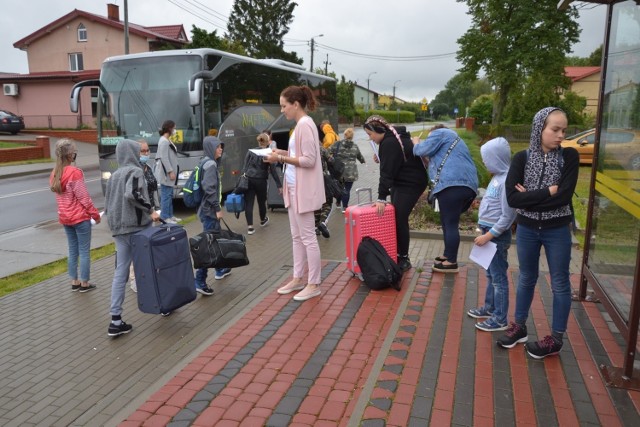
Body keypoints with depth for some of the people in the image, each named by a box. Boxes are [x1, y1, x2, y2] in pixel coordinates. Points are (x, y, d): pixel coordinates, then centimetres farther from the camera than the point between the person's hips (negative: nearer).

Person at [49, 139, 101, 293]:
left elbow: (59, 196, 9)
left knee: (73, 250, 15)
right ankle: (84, 283, 10)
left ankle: (74, 282, 22)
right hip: (80, 217, -7)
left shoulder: (55, 174, 5)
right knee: (84, 251, 3)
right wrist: (95, 214, -7)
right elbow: (84, 197, -16)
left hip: (64, 217, 7)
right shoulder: (75, 172, -18)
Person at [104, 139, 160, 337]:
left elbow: (107, 206, 16)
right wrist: (150, 210, -18)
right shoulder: (135, 171, -8)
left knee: (120, 272, 3)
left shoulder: (113, 176, 15)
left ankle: (116, 321, 0)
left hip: (118, 229, 6)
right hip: (137, 227, -6)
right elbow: (131, 194, -26)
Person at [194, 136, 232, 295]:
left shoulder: (209, 163, 14)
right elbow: (209, 189, -22)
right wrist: (217, 209, -18)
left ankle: (220, 270, 36)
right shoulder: (210, 164, -15)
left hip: (209, 210, 10)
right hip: (209, 211, -10)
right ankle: (200, 281, -9)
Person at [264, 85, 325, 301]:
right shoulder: (300, 124, 14)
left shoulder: (305, 125, -16)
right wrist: (284, 153, 8)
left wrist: (282, 158, -18)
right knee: (296, 237, 15)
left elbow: (309, 160, -21)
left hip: (303, 190, -10)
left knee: (308, 237, -2)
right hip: (294, 188, 10)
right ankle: (298, 279, 25)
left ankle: (314, 285, 7)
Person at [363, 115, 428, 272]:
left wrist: (381, 197, -27)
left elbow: (387, 172, -26)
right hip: (401, 182, 10)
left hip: (410, 184, -10)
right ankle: (398, 255, 15)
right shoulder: (394, 137, 11)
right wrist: (380, 158, 8)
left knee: (399, 219, -10)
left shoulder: (389, 143, -21)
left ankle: (404, 259, 0)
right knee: (394, 217, 8)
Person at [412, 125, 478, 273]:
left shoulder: (439, 133, 8)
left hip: (453, 185, -10)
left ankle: (452, 262, 0)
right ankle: (449, 255, 27)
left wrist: (416, 143, 17)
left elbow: (424, 150, -3)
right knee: (449, 222, 19)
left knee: (450, 224, -5)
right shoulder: (451, 138, 36)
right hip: (468, 185, 10)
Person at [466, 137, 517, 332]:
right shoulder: (498, 177, 6)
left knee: (498, 277, 2)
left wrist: (488, 235, -19)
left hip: (497, 235, -9)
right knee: (491, 274, 20)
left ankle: (500, 318, 13)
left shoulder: (507, 181, -21)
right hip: (490, 231, 9)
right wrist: (486, 233, 14)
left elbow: (507, 217, -21)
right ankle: (489, 308, 35)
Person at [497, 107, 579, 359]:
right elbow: (512, 198, -18)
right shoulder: (522, 158, -7)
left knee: (560, 284, 9)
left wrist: (530, 196, -15)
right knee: (526, 279, 17)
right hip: (527, 229, 2)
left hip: (557, 231, -1)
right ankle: (519, 327, 33)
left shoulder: (569, 157, -8)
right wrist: (548, 191, -20)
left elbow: (564, 197, -19)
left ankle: (556, 339, 24)